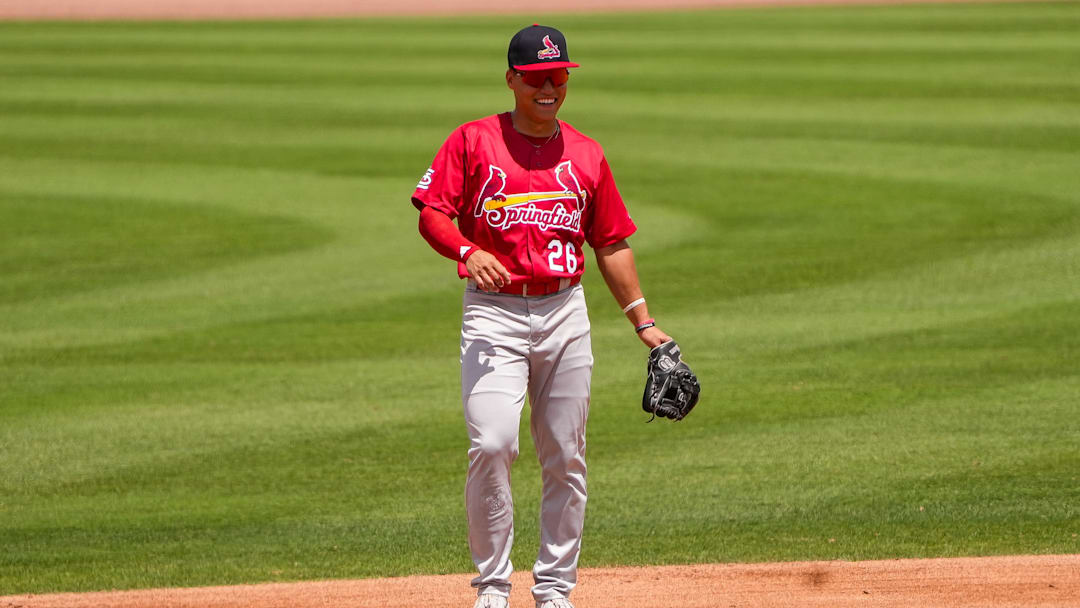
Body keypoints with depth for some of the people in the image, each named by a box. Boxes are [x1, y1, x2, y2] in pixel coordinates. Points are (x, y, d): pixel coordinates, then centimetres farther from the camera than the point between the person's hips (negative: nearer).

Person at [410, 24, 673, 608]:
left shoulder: (586, 155, 11)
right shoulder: (473, 141, 2)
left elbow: (611, 244, 15)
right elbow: (430, 213, -4)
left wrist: (644, 322, 11)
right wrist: (466, 251, -24)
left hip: (565, 312, 3)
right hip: (493, 313, -3)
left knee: (565, 458, 4)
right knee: (491, 445, -16)